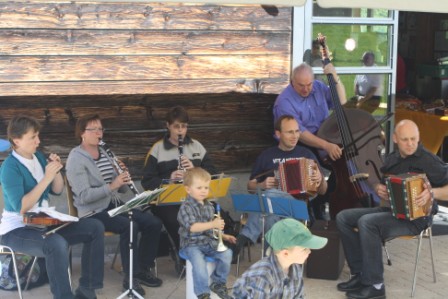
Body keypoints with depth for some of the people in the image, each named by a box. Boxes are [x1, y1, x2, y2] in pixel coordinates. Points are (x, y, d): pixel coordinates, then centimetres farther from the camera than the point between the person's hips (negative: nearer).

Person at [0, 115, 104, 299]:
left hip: (43, 223, 8)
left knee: (95, 228, -3)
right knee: (57, 244, -38)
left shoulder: (39, 157, 6)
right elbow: (21, 207, -25)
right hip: (17, 229, -8)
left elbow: (57, 191, 12)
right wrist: (46, 178, -26)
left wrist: (56, 170, -7)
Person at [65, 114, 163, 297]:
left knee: (154, 223, -7)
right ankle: (130, 278, -19)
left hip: (114, 205, 8)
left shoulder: (104, 153, 15)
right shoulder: (76, 159, -10)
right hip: (93, 212, -8)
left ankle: (143, 269, 8)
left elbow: (122, 189, 13)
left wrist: (123, 178, -9)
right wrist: (111, 186, -28)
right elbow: (84, 196, -21)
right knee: (130, 226, -31)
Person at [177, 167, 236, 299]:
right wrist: (212, 224, -35)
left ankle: (218, 283, 5)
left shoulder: (209, 205, 12)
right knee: (199, 261, -33)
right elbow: (192, 227, -27)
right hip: (192, 244, -6)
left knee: (226, 253, -16)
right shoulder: (186, 207, -12)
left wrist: (224, 236, 13)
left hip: (209, 241, 6)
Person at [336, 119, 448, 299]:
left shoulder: (429, 161, -11)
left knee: (367, 222, -31)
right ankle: (360, 274, -4)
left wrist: (433, 193, -32)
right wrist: (378, 189, 1)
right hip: (390, 210, 8)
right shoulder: (392, 159, 10)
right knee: (343, 217, -5)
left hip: (416, 218, -8)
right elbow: (384, 185, 24)